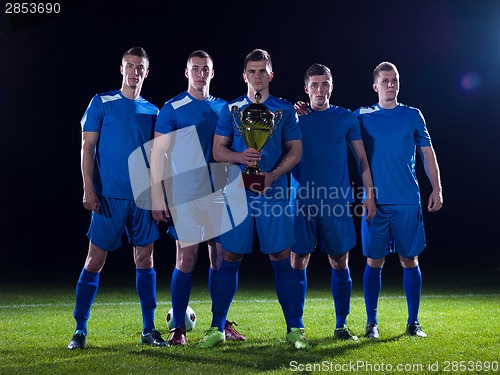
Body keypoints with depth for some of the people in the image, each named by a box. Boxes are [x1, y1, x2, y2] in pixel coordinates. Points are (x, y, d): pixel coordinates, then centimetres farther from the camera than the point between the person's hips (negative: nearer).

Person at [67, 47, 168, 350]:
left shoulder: (152, 111, 12)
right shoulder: (102, 103, 2)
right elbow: (87, 147, -1)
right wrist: (89, 189, -10)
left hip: (143, 197, 4)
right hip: (109, 196, -3)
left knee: (145, 259, 4)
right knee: (95, 260, -2)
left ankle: (149, 329, 12)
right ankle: (80, 330, 8)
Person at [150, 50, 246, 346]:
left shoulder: (223, 108, 11)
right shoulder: (172, 109, -3)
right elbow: (158, 154, -5)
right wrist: (157, 197, -11)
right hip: (186, 196, -4)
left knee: (221, 258, 8)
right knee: (186, 260, -5)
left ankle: (222, 323, 20)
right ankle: (179, 328, 6)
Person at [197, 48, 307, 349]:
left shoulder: (285, 110, 8)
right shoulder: (231, 109, 10)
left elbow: (295, 152, 5)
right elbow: (218, 150, 7)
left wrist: (273, 175, -11)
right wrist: (240, 157, -14)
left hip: (274, 193, -1)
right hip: (238, 193, 1)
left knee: (282, 259, -1)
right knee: (230, 259, 2)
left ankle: (295, 328, 7)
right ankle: (217, 328, 12)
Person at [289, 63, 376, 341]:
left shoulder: (346, 118, 8)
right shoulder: (294, 117, 7)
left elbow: (362, 158, 10)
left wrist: (369, 194, 3)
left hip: (337, 203, 1)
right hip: (302, 201, 0)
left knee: (340, 263, 5)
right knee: (298, 263, 0)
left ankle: (341, 325, 15)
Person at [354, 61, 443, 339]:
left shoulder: (413, 115, 8)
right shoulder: (362, 116, 7)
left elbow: (427, 153, 8)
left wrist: (437, 189, 0)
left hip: (408, 201, 0)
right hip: (375, 201, 0)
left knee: (409, 259, 3)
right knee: (374, 261, 2)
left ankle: (413, 322, 14)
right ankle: (371, 323, 12)